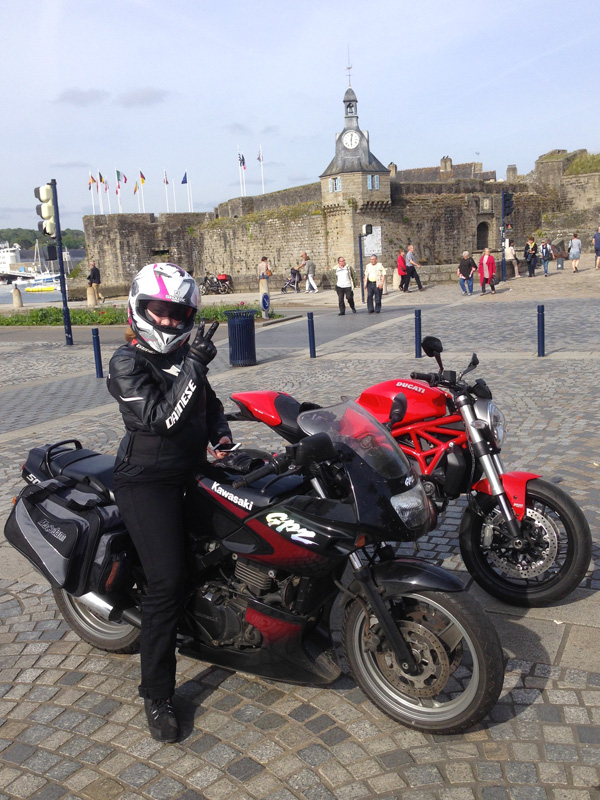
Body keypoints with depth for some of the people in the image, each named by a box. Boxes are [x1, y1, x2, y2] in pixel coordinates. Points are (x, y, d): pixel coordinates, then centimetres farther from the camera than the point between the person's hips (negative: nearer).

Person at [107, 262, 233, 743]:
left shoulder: (185, 356, 11)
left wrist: (221, 436, 2)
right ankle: (157, 695, 0)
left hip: (192, 471, 8)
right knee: (167, 582, -12)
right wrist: (193, 367, -26)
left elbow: (209, 403, 22)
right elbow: (159, 419, -23)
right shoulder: (128, 362, -10)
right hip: (148, 481, -7)